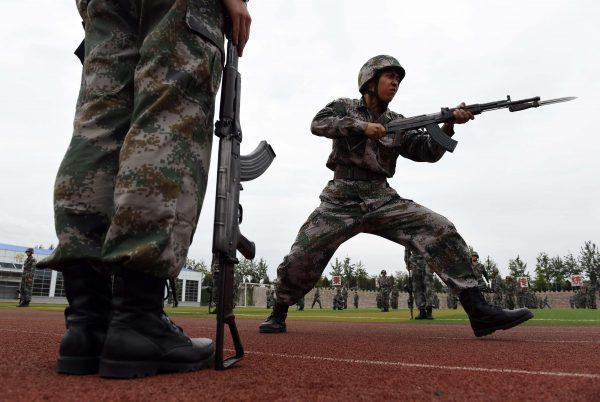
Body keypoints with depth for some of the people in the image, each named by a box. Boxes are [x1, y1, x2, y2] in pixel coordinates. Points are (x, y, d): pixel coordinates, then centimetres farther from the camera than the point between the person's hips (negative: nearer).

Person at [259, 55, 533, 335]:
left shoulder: (397, 123, 13)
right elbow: (318, 124, -11)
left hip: (383, 200, 2)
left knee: (440, 231, -17)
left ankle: (478, 311, -17)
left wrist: (449, 124, -16)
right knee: (300, 258, -12)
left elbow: (428, 151, 1)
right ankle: (279, 312, 16)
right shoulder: (343, 107, 9)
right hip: (340, 201, -2)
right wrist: (363, 126, -21)